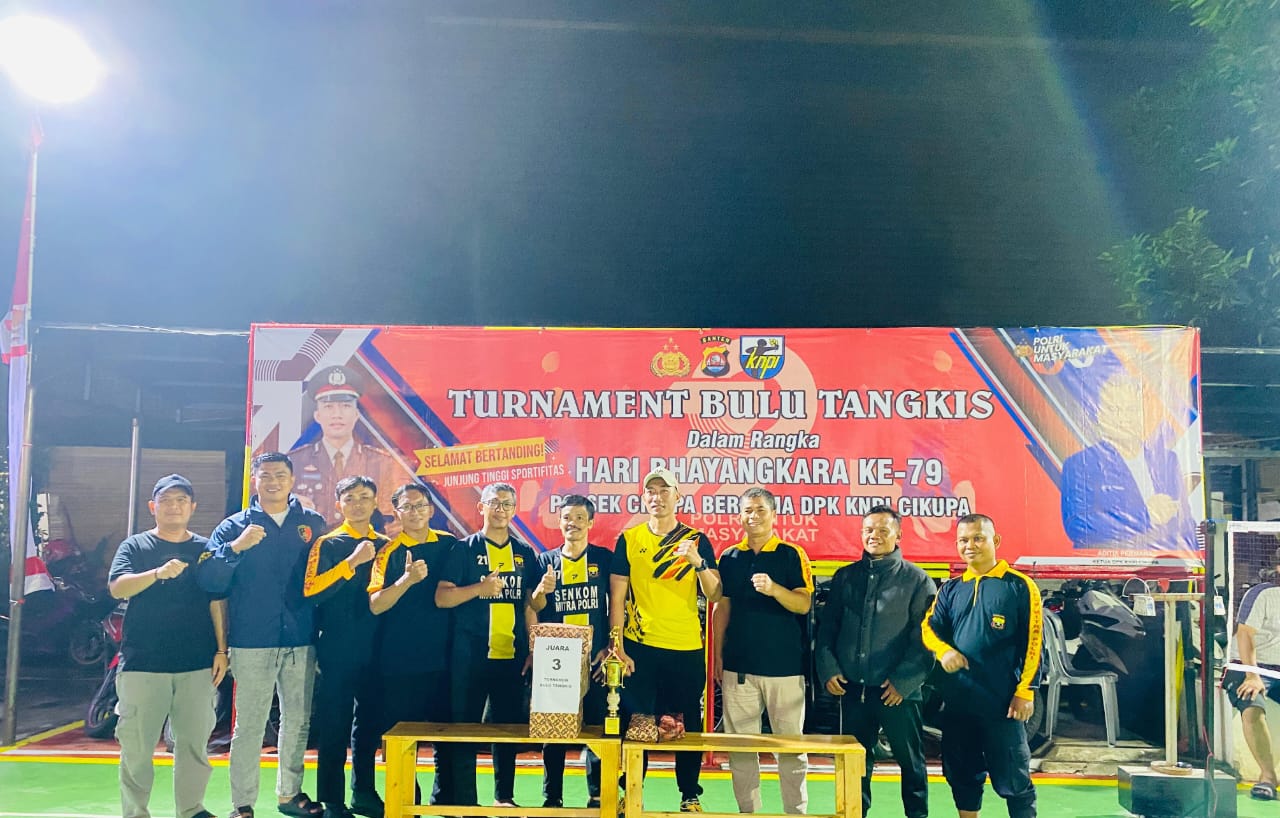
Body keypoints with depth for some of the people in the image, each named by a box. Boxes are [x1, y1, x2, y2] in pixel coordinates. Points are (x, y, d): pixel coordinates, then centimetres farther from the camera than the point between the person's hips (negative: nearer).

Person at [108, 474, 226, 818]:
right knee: (137, 745, 4)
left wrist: (221, 650, 1)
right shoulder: (134, 547, 7)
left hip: (197, 664, 1)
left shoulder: (206, 548, 10)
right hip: (142, 664, -1)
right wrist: (158, 573, -27)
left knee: (194, 742, 6)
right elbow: (117, 587, -10)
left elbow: (217, 602, 8)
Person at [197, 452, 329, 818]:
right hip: (252, 642, -2)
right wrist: (235, 547, -22)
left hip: (301, 642, 2)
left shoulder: (312, 523, 7)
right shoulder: (234, 526, 3)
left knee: (298, 722, 11)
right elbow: (208, 580, -8)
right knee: (249, 726, 0)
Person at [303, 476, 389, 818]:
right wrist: (352, 562, -22)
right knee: (334, 726, 1)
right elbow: (311, 591, -17)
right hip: (338, 652, -4)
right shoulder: (327, 544, -3)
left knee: (370, 724, 12)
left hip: (375, 650, 4)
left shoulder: (384, 545, 10)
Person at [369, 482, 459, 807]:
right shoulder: (389, 553, -1)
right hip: (400, 660, -2)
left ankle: (444, 797, 25)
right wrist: (407, 579, -24)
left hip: (441, 656, 2)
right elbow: (375, 605, -11)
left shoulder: (449, 545, 5)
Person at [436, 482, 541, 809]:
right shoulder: (464, 548, 1)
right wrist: (479, 589, -20)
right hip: (470, 656, -3)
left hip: (512, 656, 3)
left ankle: (504, 796, 24)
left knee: (509, 727, 10)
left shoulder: (526, 553, 11)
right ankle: (465, 801, 13)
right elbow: (441, 597, -7)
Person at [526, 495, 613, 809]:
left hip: (594, 658, -1)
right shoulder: (546, 560, 6)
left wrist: (610, 645, -2)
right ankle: (552, 798, 17)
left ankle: (597, 796, 14)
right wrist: (541, 590, -15)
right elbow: (533, 608, 6)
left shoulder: (604, 558, 4)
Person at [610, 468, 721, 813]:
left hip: (687, 649, 1)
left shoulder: (697, 540, 4)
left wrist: (698, 562, -20)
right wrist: (618, 648, -6)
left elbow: (714, 595, -3)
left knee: (688, 723, 8)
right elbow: (617, 597, 1)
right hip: (640, 646, 0)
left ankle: (690, 795, 23)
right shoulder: (628, 539, 3)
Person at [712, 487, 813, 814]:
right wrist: (718, 656, 8)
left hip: (784, 665, -3)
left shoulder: (792, 554, 0)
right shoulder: (729, 557, 9)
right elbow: (722, 608, 12)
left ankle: (796, 812, 13)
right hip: (738, 666, 3)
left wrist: (774, 589, -26)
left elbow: (803, 604, -8)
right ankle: (747, 812, 18)